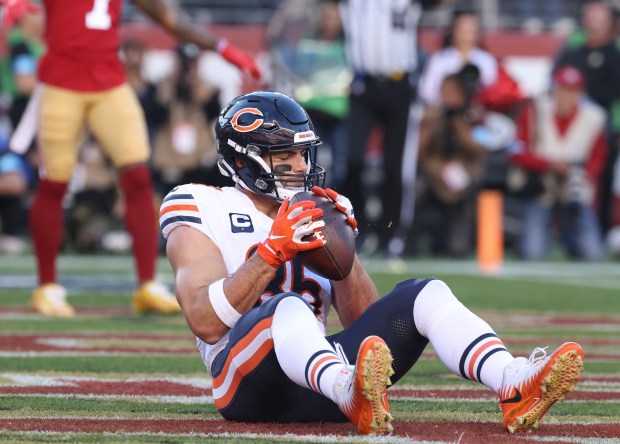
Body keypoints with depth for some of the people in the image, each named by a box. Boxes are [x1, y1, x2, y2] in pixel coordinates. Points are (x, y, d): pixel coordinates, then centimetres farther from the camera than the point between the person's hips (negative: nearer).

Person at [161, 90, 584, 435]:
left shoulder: (319, 214, 21)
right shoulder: (201, 209, 5)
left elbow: (365, 322, 12)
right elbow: (205, 322, -12)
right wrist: (273, 251, -18)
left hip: (315, 380, 5)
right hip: (247, 384, -5)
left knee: (426, 294, -12)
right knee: (289, 306, -37)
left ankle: (516, 386, -41)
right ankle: (352, 395, -72)